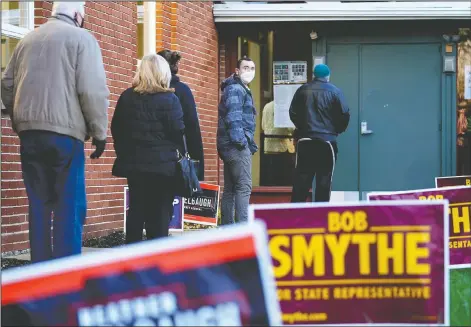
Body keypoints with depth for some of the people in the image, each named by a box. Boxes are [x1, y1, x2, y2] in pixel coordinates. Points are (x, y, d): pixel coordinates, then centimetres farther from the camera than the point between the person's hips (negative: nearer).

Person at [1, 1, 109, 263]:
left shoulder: (27, 40, 17)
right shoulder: (81, 38, 0)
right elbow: (92, 90, -9)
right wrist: (99, 132, -1)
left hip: (29, 133, 5)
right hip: (64, 132, -5)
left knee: (38, 204, 9)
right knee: (69, 206, -2)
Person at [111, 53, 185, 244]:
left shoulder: (127, 97, 5)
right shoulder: (169, 99, -9)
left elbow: (116, 129, 9)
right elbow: (178, 132, -11)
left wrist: (124, 153, 18)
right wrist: (180, 156, 4)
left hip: (133, 163, 4)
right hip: (162, 164, -4)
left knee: (136, 210, 10)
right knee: (160, 213, 1)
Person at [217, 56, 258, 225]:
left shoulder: (243, 89, 24)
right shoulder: (235, 89, -9)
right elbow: (233, 116, -21)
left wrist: (250, 143, 24)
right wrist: (240, 140, -24)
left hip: (230, 146, 11)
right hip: (236, 145, -11)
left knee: (230, 189, 12)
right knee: (244, 187, -12)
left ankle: (227, 226, 17)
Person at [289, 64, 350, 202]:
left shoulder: (302, 90, 6)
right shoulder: (334, 91, -3)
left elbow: (293, 113, 9)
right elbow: (345, 114, -6)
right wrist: (337, 130, 11)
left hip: (305, 139, 3)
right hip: (327, 140, -3)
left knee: (301, 178, 5)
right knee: (324, 179, 2)